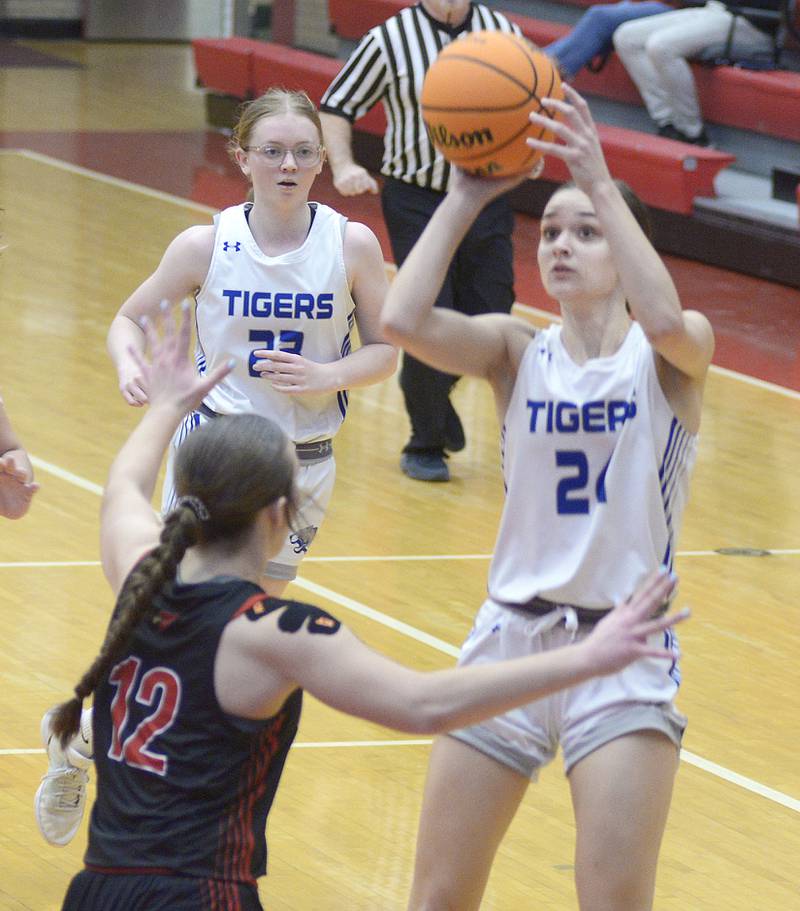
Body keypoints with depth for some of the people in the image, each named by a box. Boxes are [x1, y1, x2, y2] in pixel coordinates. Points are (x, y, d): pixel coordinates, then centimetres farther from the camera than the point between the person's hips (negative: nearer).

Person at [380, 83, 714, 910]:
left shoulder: (672, 359, -3)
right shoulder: (518, 352, 2)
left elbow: (664, 319, -29)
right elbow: (403, 321, -16)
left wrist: (601, 183, -30)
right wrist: (466, 196, -15)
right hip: (510, 638, 3)